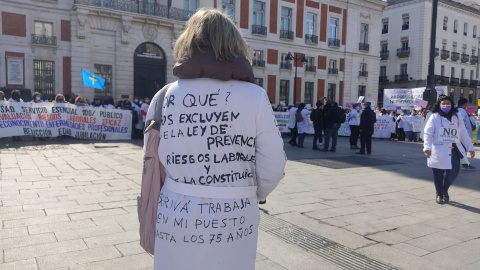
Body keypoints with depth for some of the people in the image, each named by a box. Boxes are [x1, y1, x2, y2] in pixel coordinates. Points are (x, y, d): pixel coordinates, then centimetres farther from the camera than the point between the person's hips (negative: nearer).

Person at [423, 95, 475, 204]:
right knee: (438, 173, 3)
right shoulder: (434, 117, -1)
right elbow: (427, 133, -9)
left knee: (454, 171, -5)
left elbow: (464, 134, 17)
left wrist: (470, 147, 13)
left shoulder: (458, 118, 13)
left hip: (453, 150, 3)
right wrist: (427, 148, -20)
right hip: (438, 150, -3)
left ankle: (445, 190, 22)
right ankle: (439, 194, 21)